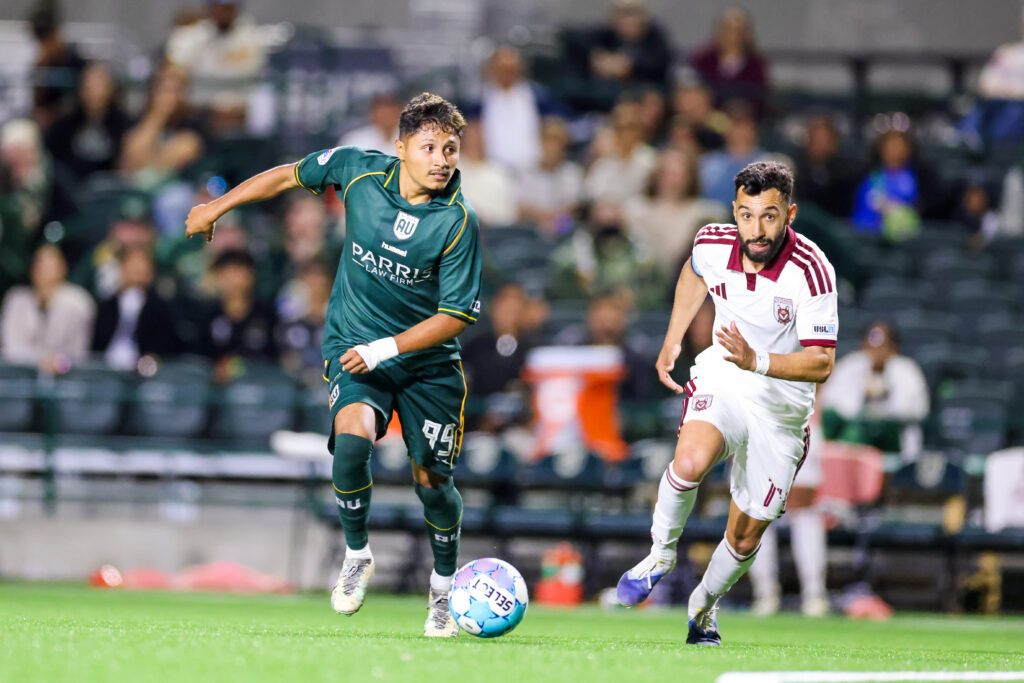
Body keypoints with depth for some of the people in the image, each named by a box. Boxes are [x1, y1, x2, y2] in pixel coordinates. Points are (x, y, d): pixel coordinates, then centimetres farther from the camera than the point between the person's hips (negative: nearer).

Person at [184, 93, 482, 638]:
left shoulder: (458, 223, -17)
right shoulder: (359, 169, -11)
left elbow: (457, 316, -15)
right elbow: (292, 175, 8)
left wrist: (386, 348, -25)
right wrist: (218, 206, 14)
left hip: (428, 359, 0)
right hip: (353, 347, 0)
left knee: (431, 481, 2)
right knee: (352, 440, -27)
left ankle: (444, 590, 28)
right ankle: (356, 555, -3)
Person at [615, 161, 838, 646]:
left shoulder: (811, 270, -25)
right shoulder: (713, 244, -13)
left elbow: (821, 363, -26)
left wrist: (757, 361, -40)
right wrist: (672, 340, 14)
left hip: (781, 405, -1)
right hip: (720, 380, 1)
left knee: (744, 539, 5)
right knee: (690, 463, -32)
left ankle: (704, 605, 35)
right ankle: (661, 553, -7)